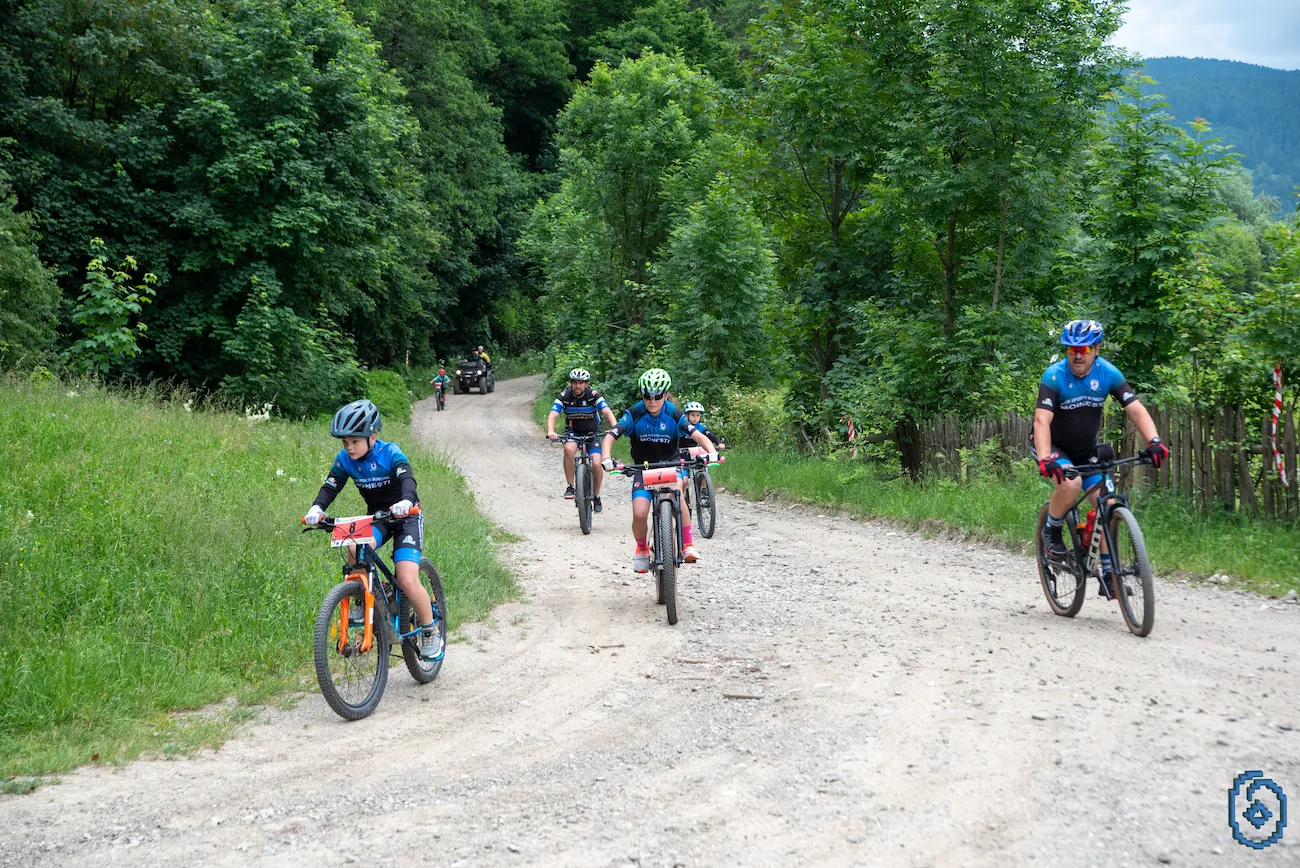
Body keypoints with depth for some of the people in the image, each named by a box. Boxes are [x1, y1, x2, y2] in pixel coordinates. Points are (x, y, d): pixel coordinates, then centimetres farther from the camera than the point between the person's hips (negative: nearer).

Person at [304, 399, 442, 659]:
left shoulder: (390, 453, -21)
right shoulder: (345, 459, -8)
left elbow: (407, 479, -36)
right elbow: (330, 487, -11)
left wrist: (406, 501, -58)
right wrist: (316, 508, -33)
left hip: (405, 517, -4)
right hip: (376, 516, 4)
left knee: (407, 581, -20)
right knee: (354, 551, -31)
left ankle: (430, 631, 3)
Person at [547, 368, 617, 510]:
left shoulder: (593, 395, -18)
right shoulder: (565, 396, -16)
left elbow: (607, 412, -28)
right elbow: (552, 415, -26)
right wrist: (550, 432, -47)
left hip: (592, 433, 0)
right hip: (573, 431, 0)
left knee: (597, 464, -19)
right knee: (569, 449, -34)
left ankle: (596, 496, 5)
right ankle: (570, 487, -21)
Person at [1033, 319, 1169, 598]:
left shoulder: (1108, 373, -15)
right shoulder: (1054, 376, -25)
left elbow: (1135, 409, -20)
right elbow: (1042, 420, -35)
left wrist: (1154, 440, -38)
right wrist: (1045, 460, -51)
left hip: (1086, 450, 4)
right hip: (1053, 447, -4)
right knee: (1071, 483, -33)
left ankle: (1108, 576, 0)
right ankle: (1051, 531, -4)